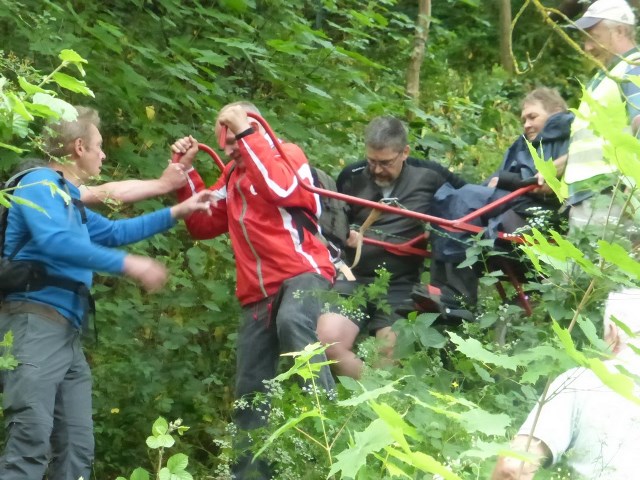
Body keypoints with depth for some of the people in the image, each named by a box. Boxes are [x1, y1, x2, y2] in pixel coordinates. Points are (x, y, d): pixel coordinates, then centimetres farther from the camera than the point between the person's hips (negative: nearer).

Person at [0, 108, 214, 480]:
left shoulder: (69, 198, 25)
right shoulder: (41, 184, -5)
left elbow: (113, 232, 42)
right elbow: (54, 240, -23)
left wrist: (176, 213, 41)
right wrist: (128, 264, -22)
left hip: (67, 333, 10)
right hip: (35, 323, -10)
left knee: (77, 449, 5)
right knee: (31, 443, -20)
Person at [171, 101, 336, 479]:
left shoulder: (287, 154, -2)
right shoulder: (234, 175, 19)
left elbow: (280, 189, -25)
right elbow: (204, 224, 18)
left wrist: (247, 132, -22)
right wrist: (187, 171, 9)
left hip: (302, 272, -8)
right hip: (259, 291, 8)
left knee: (292, 322, -41)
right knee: (251, 389, 8)